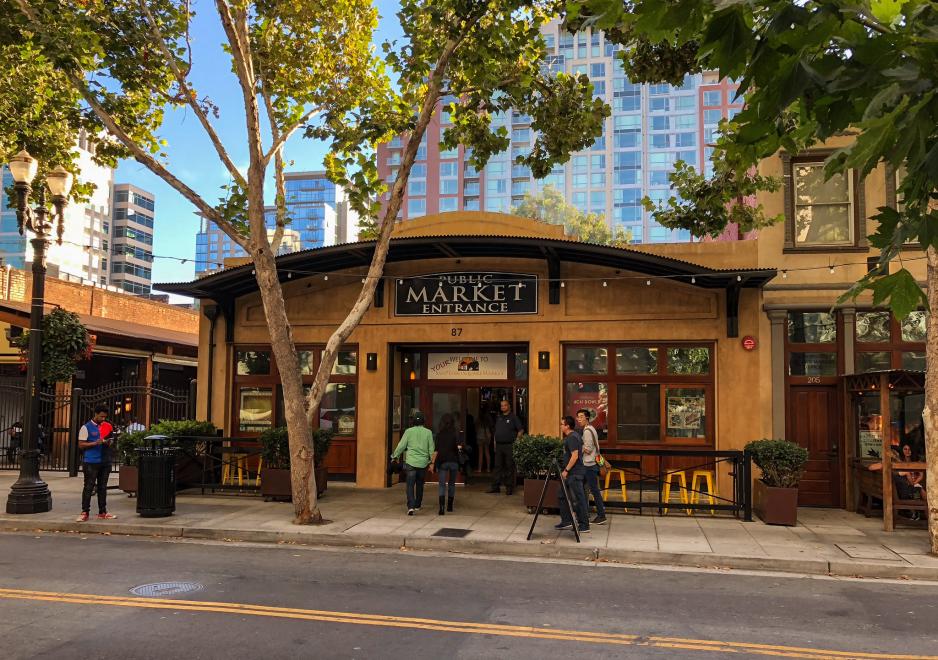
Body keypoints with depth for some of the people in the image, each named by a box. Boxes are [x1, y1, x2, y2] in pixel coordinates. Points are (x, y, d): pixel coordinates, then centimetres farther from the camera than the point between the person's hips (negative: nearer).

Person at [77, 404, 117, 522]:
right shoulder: (86, 427, -3)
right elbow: (81, 445, -7)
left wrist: (108, 442, 0)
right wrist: (95, 443, -19)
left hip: (105, 461, 6)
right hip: (91, 462, -5)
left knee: (103, 487, 9)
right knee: (88, 487, -3)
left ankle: (102, 512, 14)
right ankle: (85, 512, 4)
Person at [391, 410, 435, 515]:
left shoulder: (409, 431, -2)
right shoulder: (428, 432, 1)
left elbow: (401, 446, 1)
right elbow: (431, 449, 4)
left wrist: (394, 456, 15)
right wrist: (431, 462, 12)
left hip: (411, 462, -2)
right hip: (423, 463, 2)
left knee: (410, 485, -3)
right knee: (419, 485, 17)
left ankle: (411, 506, -18)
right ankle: (417, 505, 27)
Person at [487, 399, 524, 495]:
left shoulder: (513, 417, -1)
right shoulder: (499, 418, 16)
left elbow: (521, 430, -4)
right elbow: (495, 431, 21)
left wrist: (516, 441, -10)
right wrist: (494, 442, 11)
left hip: (509, 446, -5)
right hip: (499, 445, 5)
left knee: (509, 467, -1)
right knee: (498, 466, 7)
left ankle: (509, 487, 5)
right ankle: (495, 486, 11)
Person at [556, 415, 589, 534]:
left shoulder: (572, 438, -17)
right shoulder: (575, 435, 14)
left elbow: (574, 456, -24)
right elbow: (581, 451, 22)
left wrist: (566, 470, -19)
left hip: (574, 473, -11)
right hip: (571, 473, 11)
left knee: (578, 498, -5)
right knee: (562, 496, 15)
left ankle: (584, 526, 1)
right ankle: (566, 521, 20)